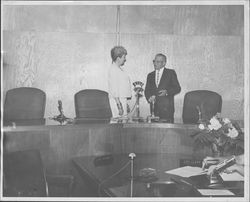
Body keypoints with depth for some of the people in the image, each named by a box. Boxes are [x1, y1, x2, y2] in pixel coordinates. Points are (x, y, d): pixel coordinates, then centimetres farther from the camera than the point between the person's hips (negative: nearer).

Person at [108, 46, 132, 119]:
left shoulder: (119, 69, 16)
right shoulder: (113, 70, -12)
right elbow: (114, 90, -17)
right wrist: (119, 105, -21)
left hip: (123, 99, 9)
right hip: (118, 100, -9)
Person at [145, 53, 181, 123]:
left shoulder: (171, 73, 6)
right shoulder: (150, 75, 18)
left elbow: (177, 88, 1)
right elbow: (147, 90, 14)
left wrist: (167, 92, -16)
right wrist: (149, 98, -8)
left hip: (167, 107, -3)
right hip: (154, 108, 3)